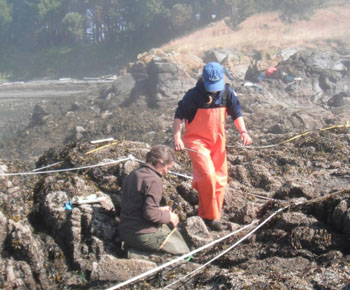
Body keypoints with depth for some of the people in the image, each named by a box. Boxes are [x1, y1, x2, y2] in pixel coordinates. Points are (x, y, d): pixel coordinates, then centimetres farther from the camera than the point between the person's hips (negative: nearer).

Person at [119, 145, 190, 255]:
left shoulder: (133, 175, 11)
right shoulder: (154, 180, -18)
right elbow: (150, 213, -24)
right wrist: (168, 216, -6)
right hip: (144, 236, -9)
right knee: (183, 252, 3)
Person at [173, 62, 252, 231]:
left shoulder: (227, 93, -5)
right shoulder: (193, 95, -16)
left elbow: (236, 113, 5)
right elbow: (179, 116, -8)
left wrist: (243, 131, -10)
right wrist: (177, 137, -19)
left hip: (218, 141, 5)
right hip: (197, 141, -5)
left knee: (220, 179, 7)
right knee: (207, 175, -22)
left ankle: (211, 215, 23)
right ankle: (210, 216, -9)